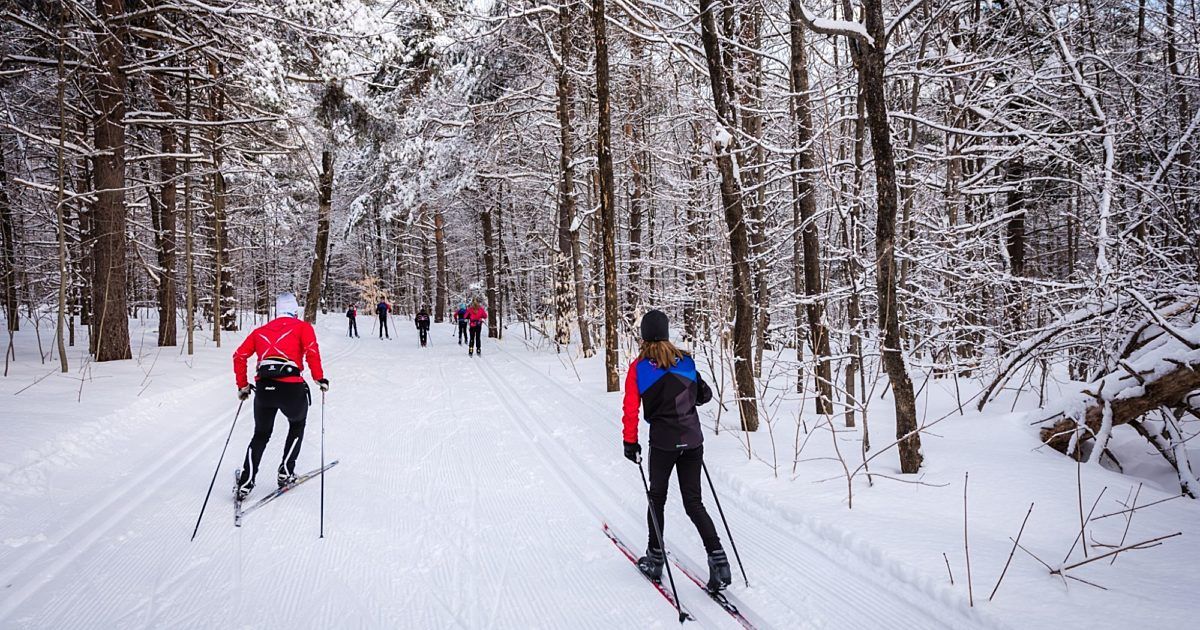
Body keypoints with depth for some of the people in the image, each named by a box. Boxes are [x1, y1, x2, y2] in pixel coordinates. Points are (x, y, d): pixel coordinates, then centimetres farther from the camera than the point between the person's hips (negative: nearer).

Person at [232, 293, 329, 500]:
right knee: (297, 425, 27)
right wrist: (319, 378, -2)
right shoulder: (302, 327, 9)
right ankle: (285, 473, 23)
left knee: (261, 435, 22)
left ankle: (245, 483, 12)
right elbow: (311, 350, -9)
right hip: (291, 388, -3)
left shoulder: (260, 331, 21)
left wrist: (242, 386, 23)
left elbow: (239, 356, 15)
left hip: (263, 388, 3)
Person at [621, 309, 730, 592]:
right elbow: (703, 395, 11)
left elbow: (631, 407, -9)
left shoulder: (639, 366, -6)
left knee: (657, 498, 16)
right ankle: (717, 557, -4)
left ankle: (655, 558, 24)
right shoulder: (685, 360, 2)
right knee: (693, 502, 9)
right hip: (693, 441, 3)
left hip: (663, 442, -3)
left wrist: (630, 442, -2)